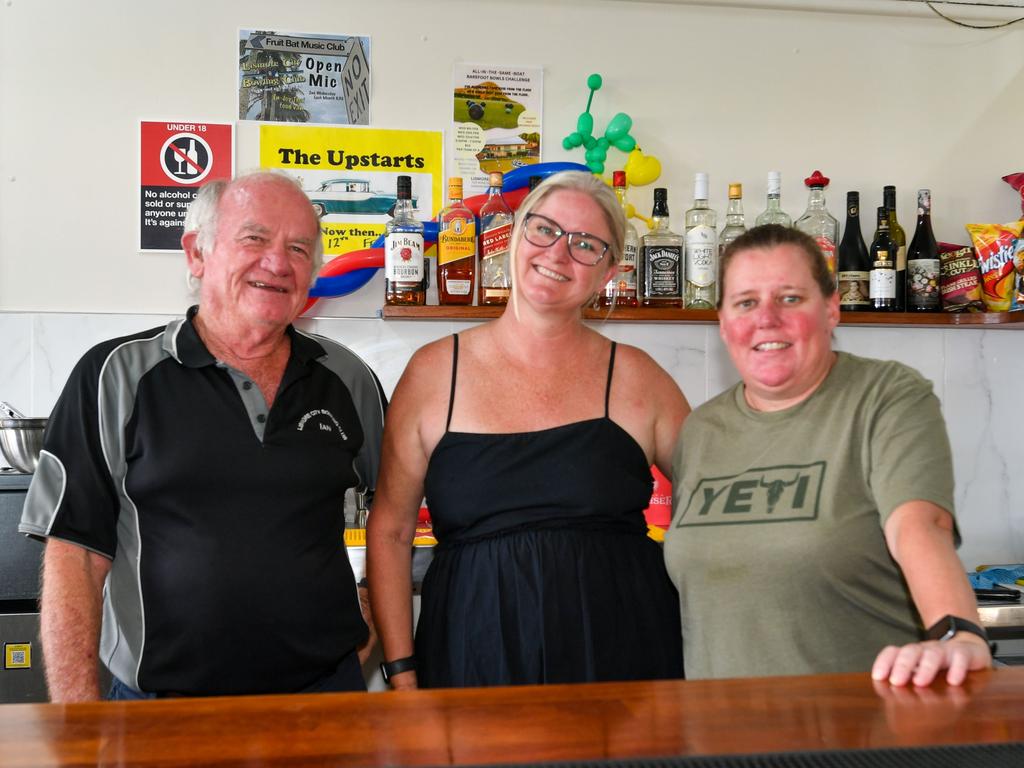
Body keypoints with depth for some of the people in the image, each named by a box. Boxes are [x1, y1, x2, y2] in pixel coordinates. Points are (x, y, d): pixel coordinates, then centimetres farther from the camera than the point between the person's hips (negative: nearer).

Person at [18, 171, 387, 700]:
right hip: (160, 706, -2)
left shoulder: (349, 380, 3)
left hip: (326, 690, 3)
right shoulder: (117, 376, -6)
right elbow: (74, 556, -8)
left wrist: (376, 626, 8)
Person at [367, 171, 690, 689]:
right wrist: (402, 672, -1)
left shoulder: (635, 378, 1)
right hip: (473, 658, 0)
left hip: (618, 659, 0)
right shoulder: (434, 371, 0)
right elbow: (390, 531, 3)